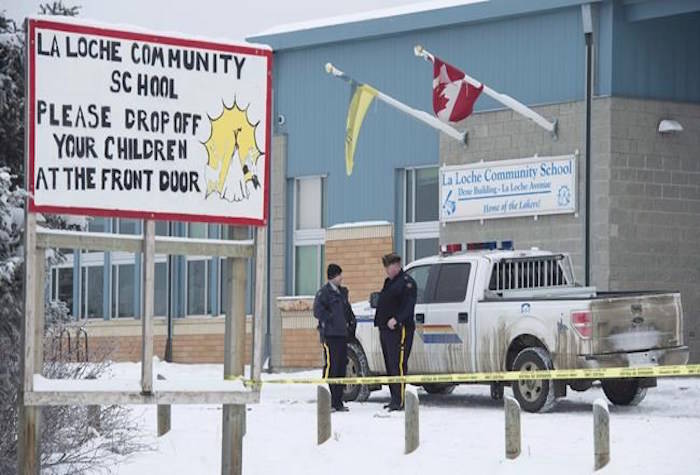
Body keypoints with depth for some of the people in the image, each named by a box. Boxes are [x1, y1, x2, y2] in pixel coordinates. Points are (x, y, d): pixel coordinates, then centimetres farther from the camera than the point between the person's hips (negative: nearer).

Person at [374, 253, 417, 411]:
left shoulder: (406, 282, -7)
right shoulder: (389, 282, 22)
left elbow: (408, 305, -18)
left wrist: (396, 319, -27)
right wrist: (380, 322, 17)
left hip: (399, 329, -10)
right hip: (385, 329, 10)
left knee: (398, 365, -13)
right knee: (390, 365, 11)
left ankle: (399, 400, -17)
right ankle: (395, 399, 16)